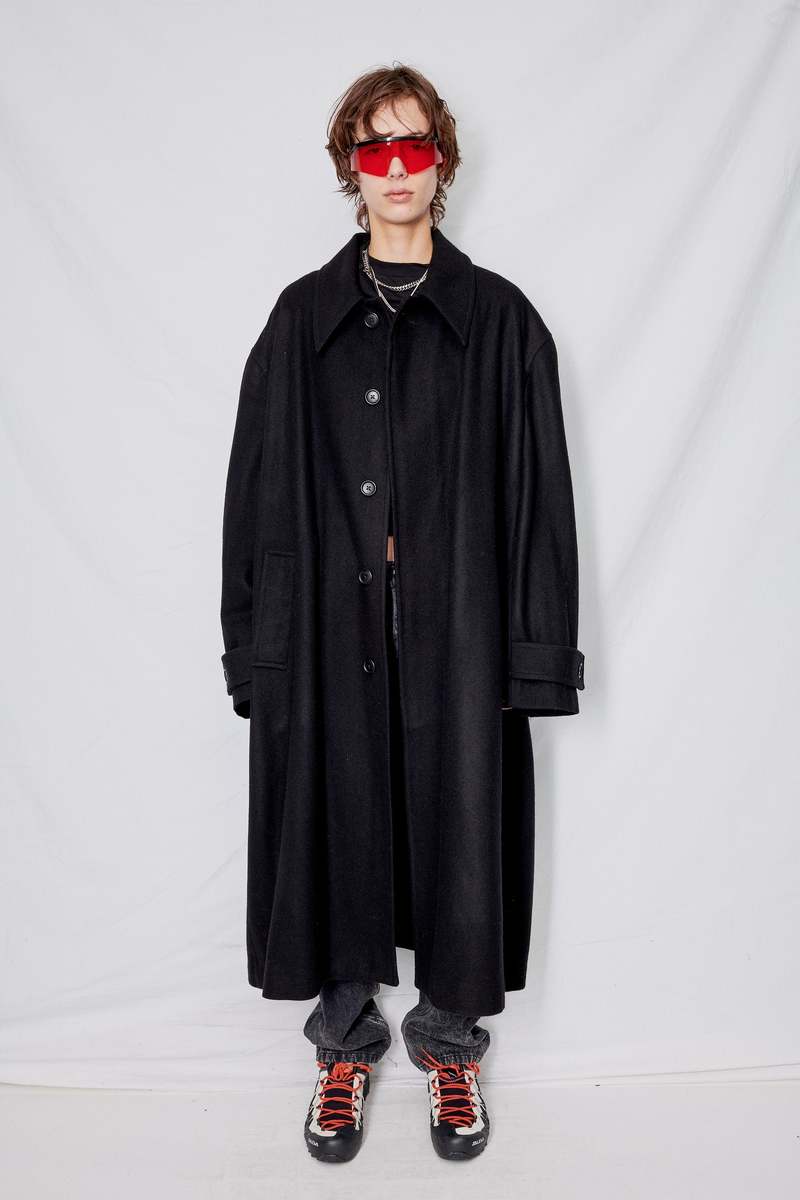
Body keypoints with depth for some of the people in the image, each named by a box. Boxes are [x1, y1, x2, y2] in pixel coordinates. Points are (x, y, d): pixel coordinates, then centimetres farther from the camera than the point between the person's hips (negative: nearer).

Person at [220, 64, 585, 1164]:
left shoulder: (499, 318, 7)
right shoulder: (304, 317, 9)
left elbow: (539, 490, 3)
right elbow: (259, 484, 5)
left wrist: (539, 648, -3)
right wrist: (255, 640, -1)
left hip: (457, 623, 0)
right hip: (330, 621, 1)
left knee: (458, 820, 6)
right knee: (336, 818, 8)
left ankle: (450, 1038, 30)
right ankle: (347, 1038, 31)